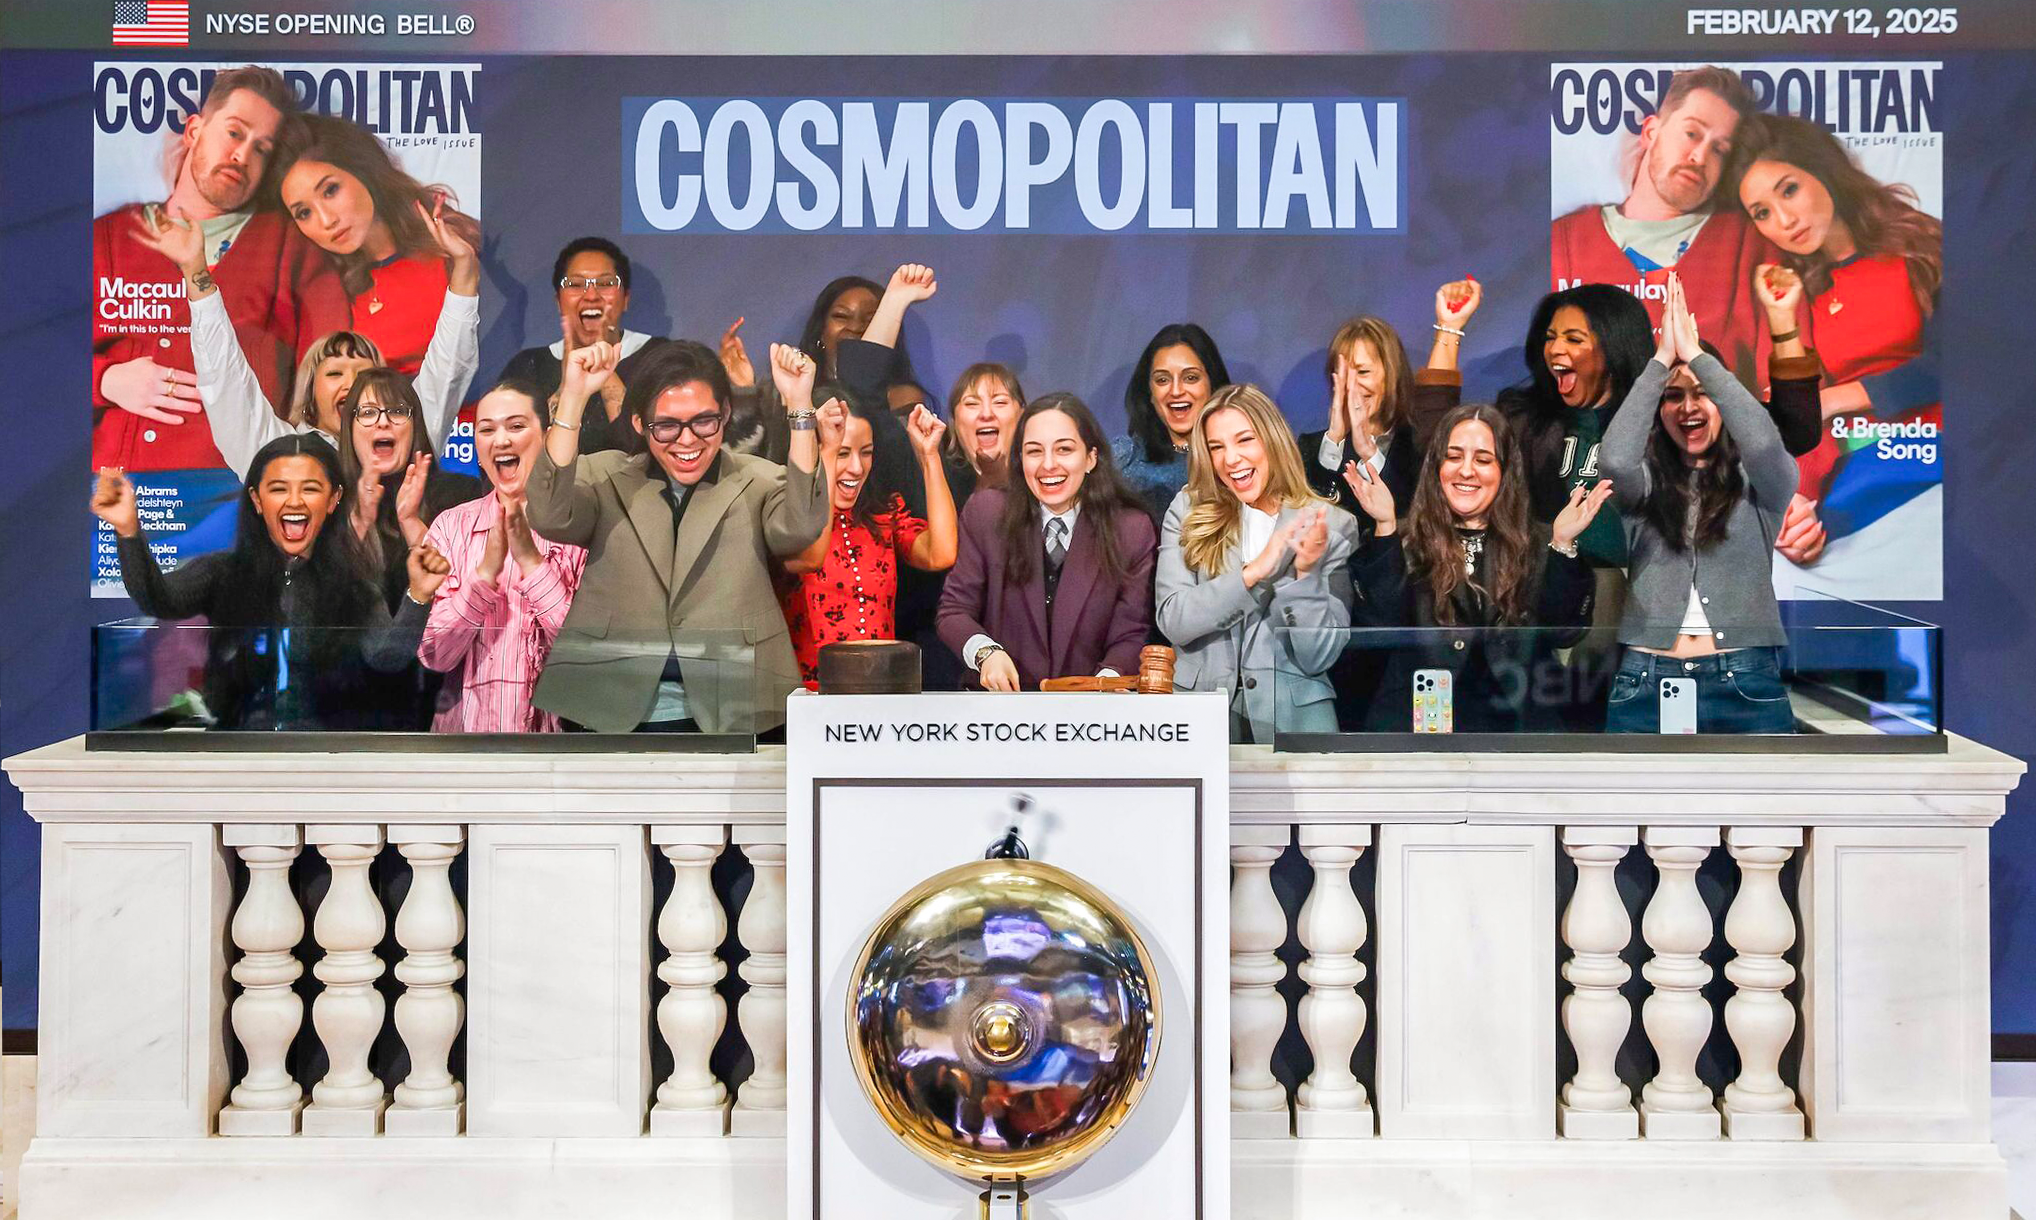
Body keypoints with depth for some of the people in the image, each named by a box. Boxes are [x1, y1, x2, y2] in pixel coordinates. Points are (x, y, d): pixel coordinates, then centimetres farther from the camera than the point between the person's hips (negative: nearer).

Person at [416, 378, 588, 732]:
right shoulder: (451, 526, 6)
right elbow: (434, 655, -1)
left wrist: (531, 560, -14)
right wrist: (486, 571, -12)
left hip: (562, 727, -1)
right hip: (468, 725, 1)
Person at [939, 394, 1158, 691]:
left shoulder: (1133, 530, -1)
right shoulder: (984, 512, 0)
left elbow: (1129, 637, 1)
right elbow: (954, 611, 4)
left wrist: (1106, 681, -19)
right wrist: (986, 653, -16)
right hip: (997, 700, 2)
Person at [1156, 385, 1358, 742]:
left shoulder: (1332, 526, 2)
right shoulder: (1187, 511, 5)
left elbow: (1317, 658, -1)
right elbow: (1172, 622, -6)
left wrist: (1306, 571, -14)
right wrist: (1253, 572, -15)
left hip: (1292, 711, 0)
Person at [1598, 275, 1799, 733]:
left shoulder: (1759, 480, 9)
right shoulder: (1646, 481, 10)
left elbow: (1763, 443, -14)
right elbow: (1615, 458, -13)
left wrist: (1695, 354, -9)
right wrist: (1662, 359, -8)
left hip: (1748, 684, 0)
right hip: (1647, 684, 0)